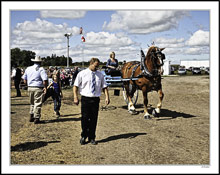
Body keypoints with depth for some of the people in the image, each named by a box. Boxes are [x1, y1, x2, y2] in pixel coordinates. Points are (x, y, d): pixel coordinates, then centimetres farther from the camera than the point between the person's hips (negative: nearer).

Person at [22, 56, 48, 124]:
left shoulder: (28, 69, 9)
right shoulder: (41, 69, -9)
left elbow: (25, 80, 11)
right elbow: (45, 80, -18)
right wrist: (45, 87, -3)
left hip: (30, 88, 6)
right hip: (38, 88, -6)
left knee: (32, 103, 20)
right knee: (38, 104, 2)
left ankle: (31, 116, 25)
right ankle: (36, 118, 4)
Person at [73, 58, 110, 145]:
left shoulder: (100, 74, 9)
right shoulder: (82, 74, 0)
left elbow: (104, 87, 10)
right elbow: (75, 86, 0)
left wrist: (107, 97, -3)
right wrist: (75, 97, -10)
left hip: (95, 99, 2)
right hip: (85, 99, -2)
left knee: (94, 119, 6)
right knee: (85, 118, 0)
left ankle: (92, 138, 19)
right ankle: (83, 136, 20)